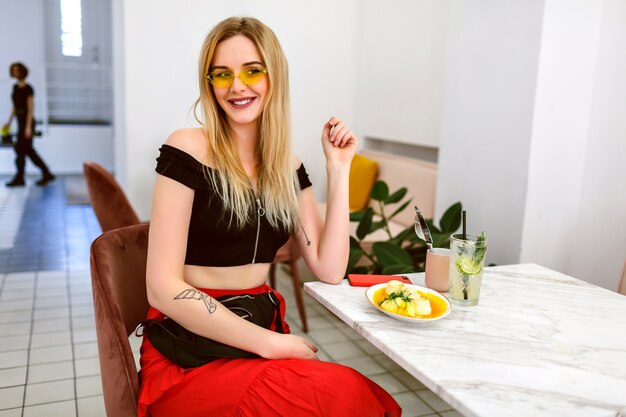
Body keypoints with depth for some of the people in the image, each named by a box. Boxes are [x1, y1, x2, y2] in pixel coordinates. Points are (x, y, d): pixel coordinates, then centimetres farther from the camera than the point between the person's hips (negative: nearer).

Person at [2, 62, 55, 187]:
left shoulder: (28, 89, -11)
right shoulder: (15, 87, 12)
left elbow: (31, 108, -14)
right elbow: (14, 107, 18)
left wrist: (28, 126, -19)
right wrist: (9, 122, 17)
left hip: (27, 121, -8)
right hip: (20, 121, 8)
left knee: (20, 149, -4)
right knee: (28, 150, 8)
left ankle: (19, 178, 5)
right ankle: (47, 174, 13)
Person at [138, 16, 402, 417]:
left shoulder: (288, 167, 6)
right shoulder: (187, 150, -10)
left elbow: (330, 270, -1)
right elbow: (163, 288, -15)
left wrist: (338, 169, -4)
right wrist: (273, 344, -16)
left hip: (262, 338, 5)